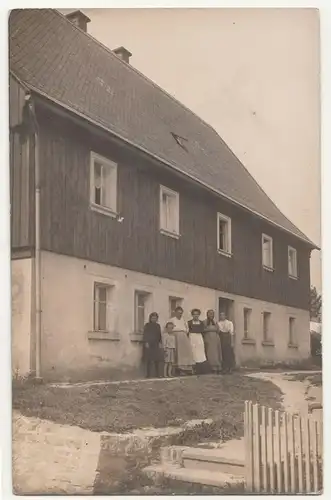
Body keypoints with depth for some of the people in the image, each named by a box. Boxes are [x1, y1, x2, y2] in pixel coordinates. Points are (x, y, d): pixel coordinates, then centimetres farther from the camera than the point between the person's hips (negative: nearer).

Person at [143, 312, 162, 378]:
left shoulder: (158, 326, 13)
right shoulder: (147, 325, 1)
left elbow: (159, 335, 14)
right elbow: (145, 334, -3)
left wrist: (160, 342, 4)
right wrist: (146, 342, -12)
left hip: (156, 344, 4)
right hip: (149, 344, -4)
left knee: (157, 359, -1)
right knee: (149, 359, -4)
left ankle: (157, 373, 5)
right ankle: (148, 374, -2)